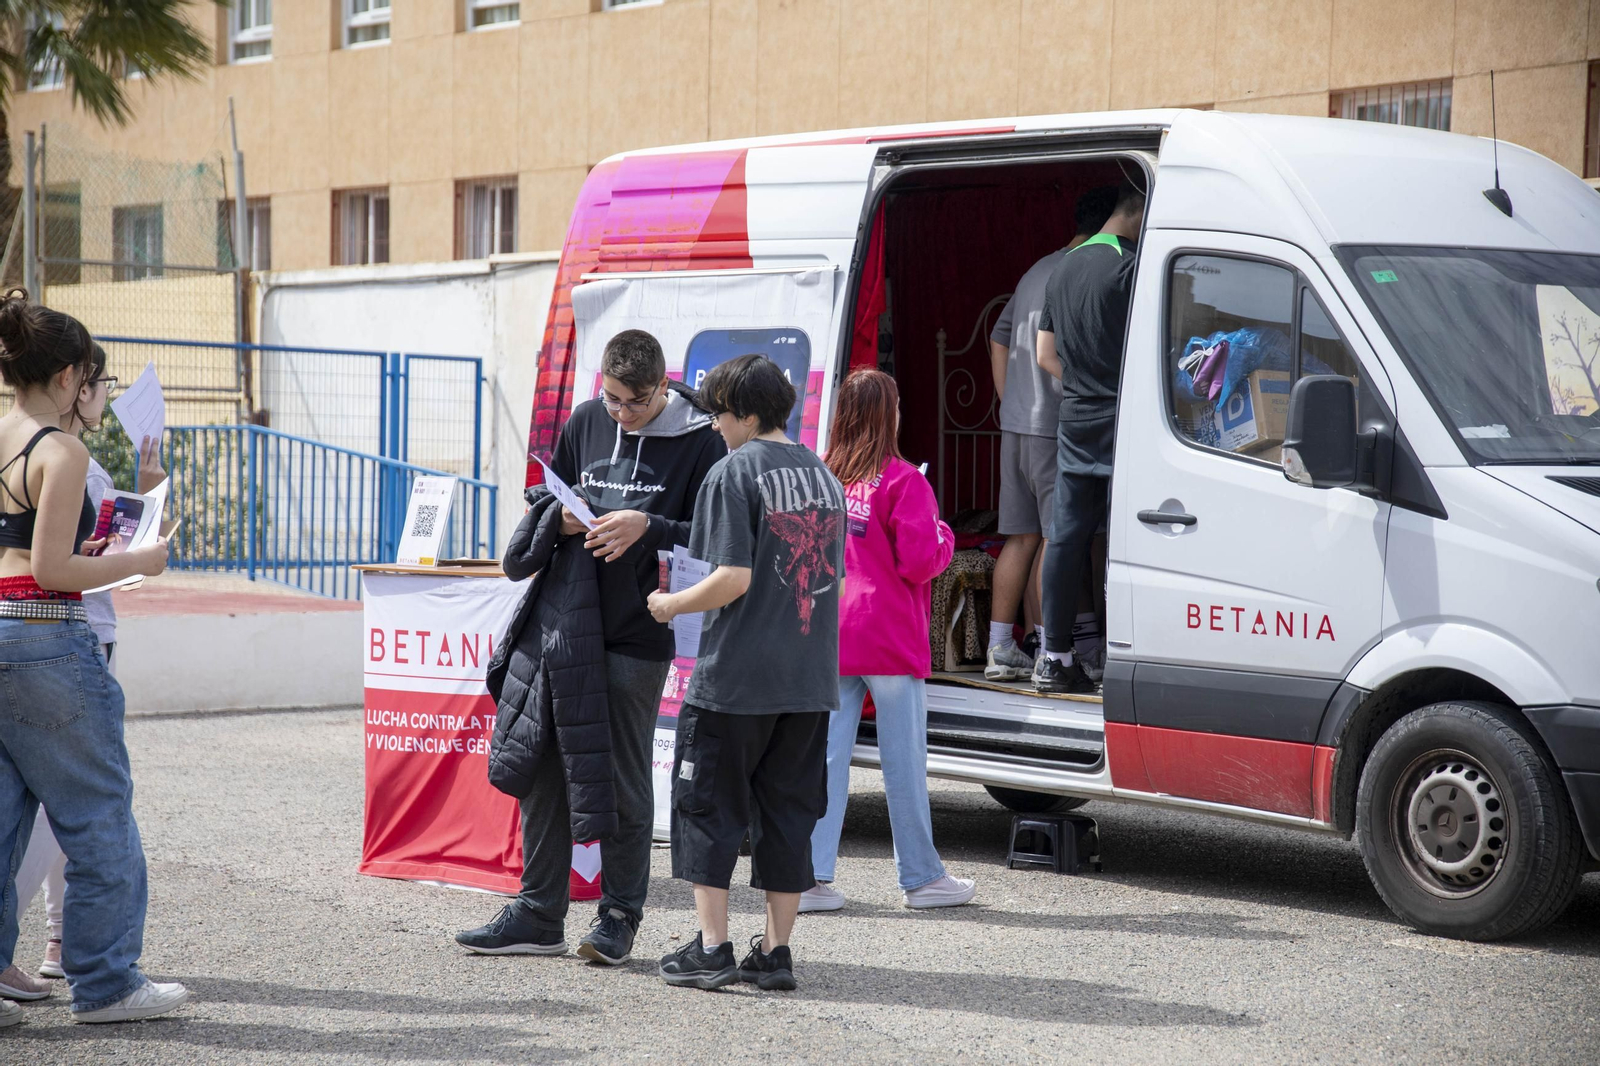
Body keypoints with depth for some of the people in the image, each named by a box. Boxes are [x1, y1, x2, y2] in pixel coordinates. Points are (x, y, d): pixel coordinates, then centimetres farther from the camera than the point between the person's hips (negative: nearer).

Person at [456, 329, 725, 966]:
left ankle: (619, 916, 14)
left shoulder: (698, 441, -6)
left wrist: (647, 527, -19)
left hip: (638, 634, -5)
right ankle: (538, 915, 16)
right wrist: (562, 516, -3)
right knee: (543, 764, 7)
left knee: (624, 776, 1)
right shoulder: (586, 421, 8)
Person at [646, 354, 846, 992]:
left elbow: (733, 578, -18)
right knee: (788, 811, 11)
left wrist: (672, 604, -4)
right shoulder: (823, 476, 12)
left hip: (736, 676, -6)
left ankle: (712, 950, 3)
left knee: (709, 806, 5)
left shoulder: (733, 474, -10)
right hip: (810, 677, 6)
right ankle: (775, 952, 12)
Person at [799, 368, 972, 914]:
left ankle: (811, 876, 0)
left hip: (830, 640, 5)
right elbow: (919, 561, -14)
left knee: (825, 755, 5)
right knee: (904, 760, 4)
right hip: (891, 641, -5)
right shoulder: (902, 480, -9)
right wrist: (944, 536, 5)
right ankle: (921, 877, 13)